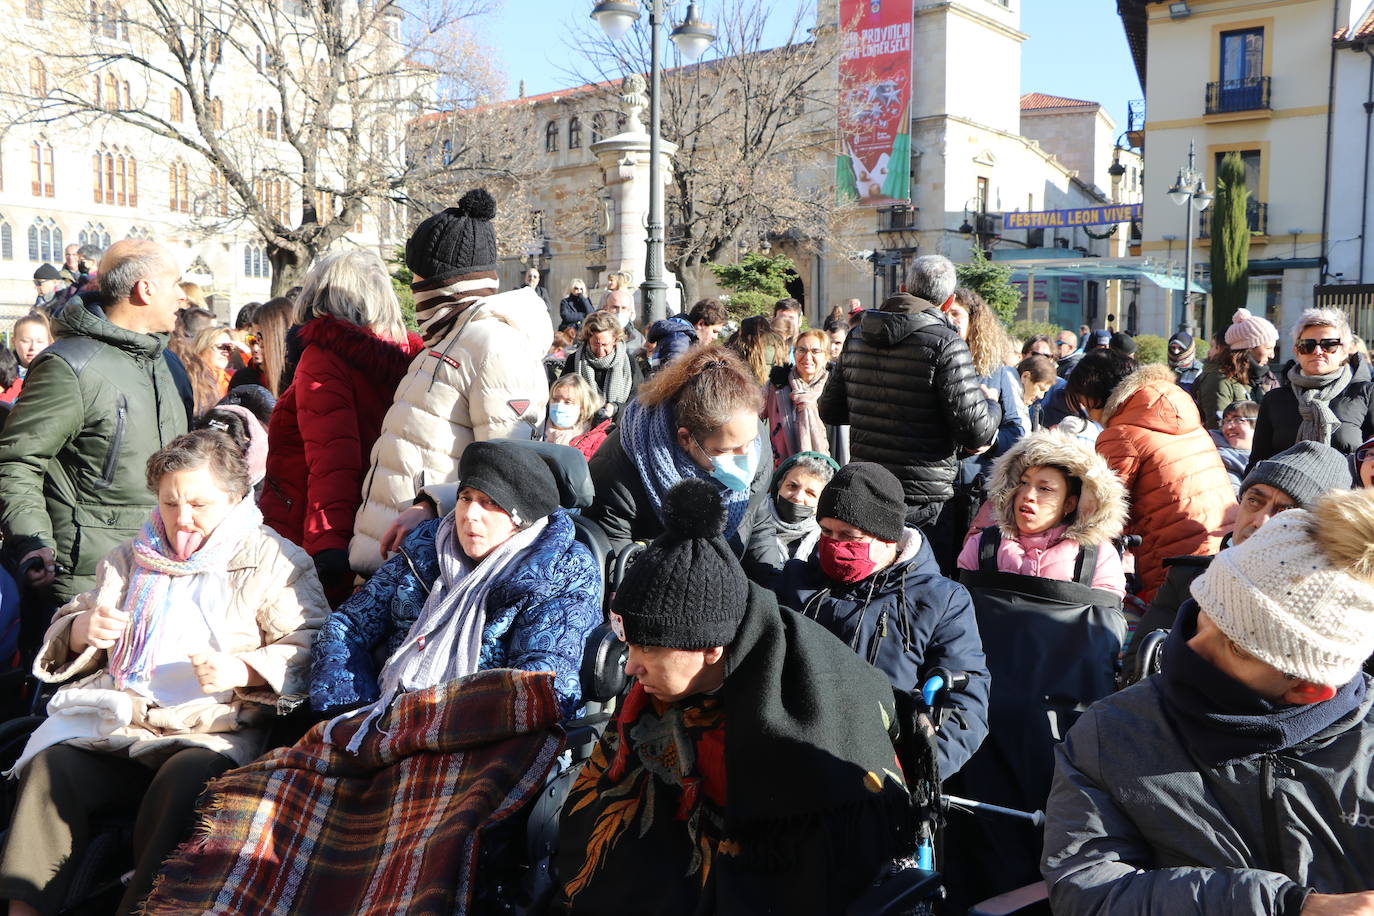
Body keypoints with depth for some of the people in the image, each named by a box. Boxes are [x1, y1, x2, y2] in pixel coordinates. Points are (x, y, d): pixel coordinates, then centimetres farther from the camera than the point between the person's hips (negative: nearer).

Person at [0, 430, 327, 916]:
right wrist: (83, 630, 2)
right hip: (114, 721, 4)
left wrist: (243, 670, -19)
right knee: (50, 766, -25)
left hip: (213, 731, -4)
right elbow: (64, 634, 27)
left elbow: (307, 649, -2)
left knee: (187, 777, -35)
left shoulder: (275, 561, 8)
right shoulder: (132, 557, 25)